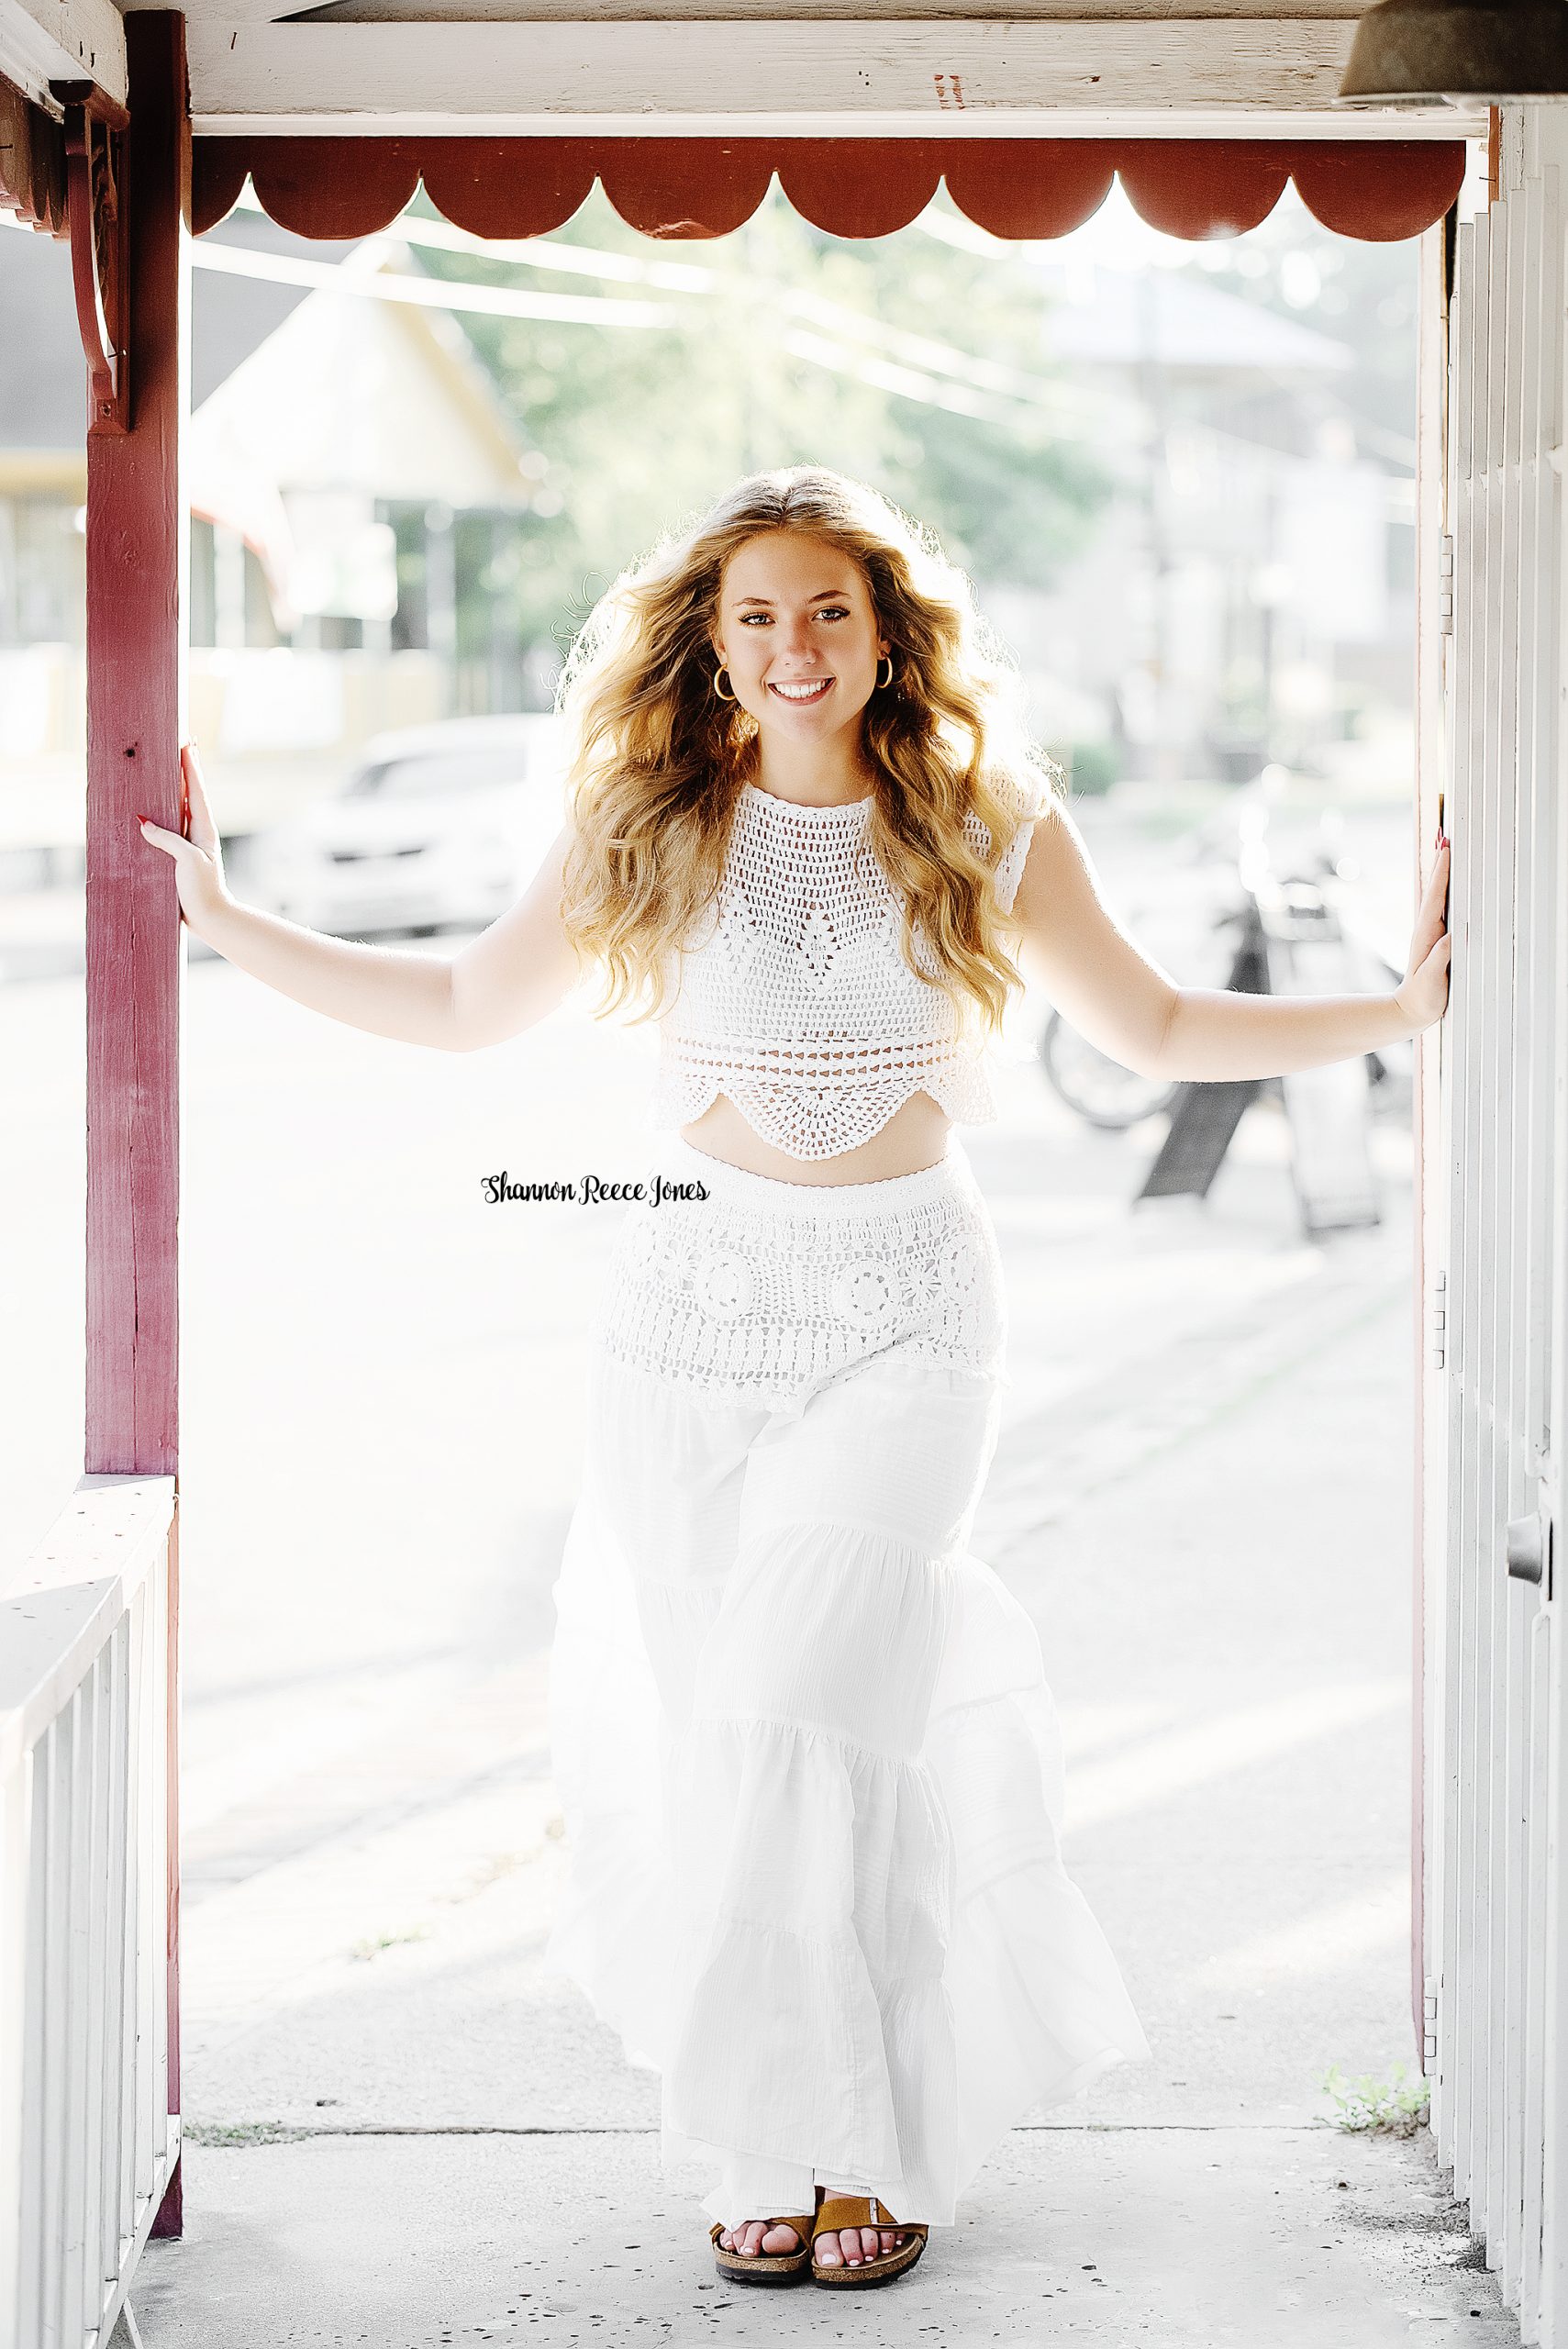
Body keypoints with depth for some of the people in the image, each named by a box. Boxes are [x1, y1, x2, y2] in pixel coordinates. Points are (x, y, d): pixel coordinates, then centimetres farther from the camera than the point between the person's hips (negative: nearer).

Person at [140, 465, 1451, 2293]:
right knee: (711, 1723, 0)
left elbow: (1156, 1031, 13)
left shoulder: (988, 831, 2)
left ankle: (864, 2141, 0)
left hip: (905, 1313, -2)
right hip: (693, 1307, 2)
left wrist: (1403, 1008, 6)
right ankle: (775, 2144, 15)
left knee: (815, 1704, -13)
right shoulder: (651, 830, 3)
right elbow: (465, 1007, 13)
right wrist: (223, 919, 8)